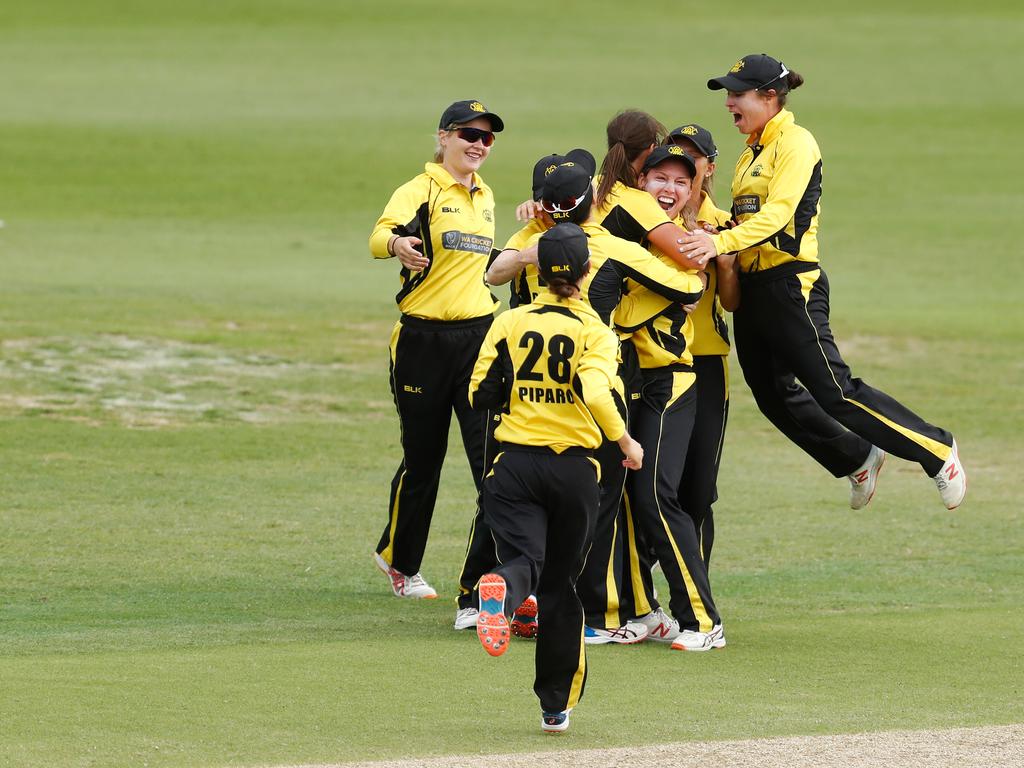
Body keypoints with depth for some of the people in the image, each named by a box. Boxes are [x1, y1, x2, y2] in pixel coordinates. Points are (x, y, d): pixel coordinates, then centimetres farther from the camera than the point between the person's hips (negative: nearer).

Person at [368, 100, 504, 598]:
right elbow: (379, 237, -28)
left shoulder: (484, 196, 12)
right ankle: (398, 559, 30)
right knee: (422, 459, 7)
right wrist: (397, 245, -48)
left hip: (478, 334, 4)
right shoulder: (421, 191, -8)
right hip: (423, 341, -4)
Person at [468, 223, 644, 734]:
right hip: (573, 468, 0)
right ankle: (556, 705, 19)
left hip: (516, 462, 0)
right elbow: (595, 393, -20)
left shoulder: (511, 323, 3)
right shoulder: (595, 331, -3)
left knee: (525, 562, -9)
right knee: (561, 583, 13)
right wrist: (625, 442, -7)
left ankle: (501, 589, -49)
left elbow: (481, 395, 2)